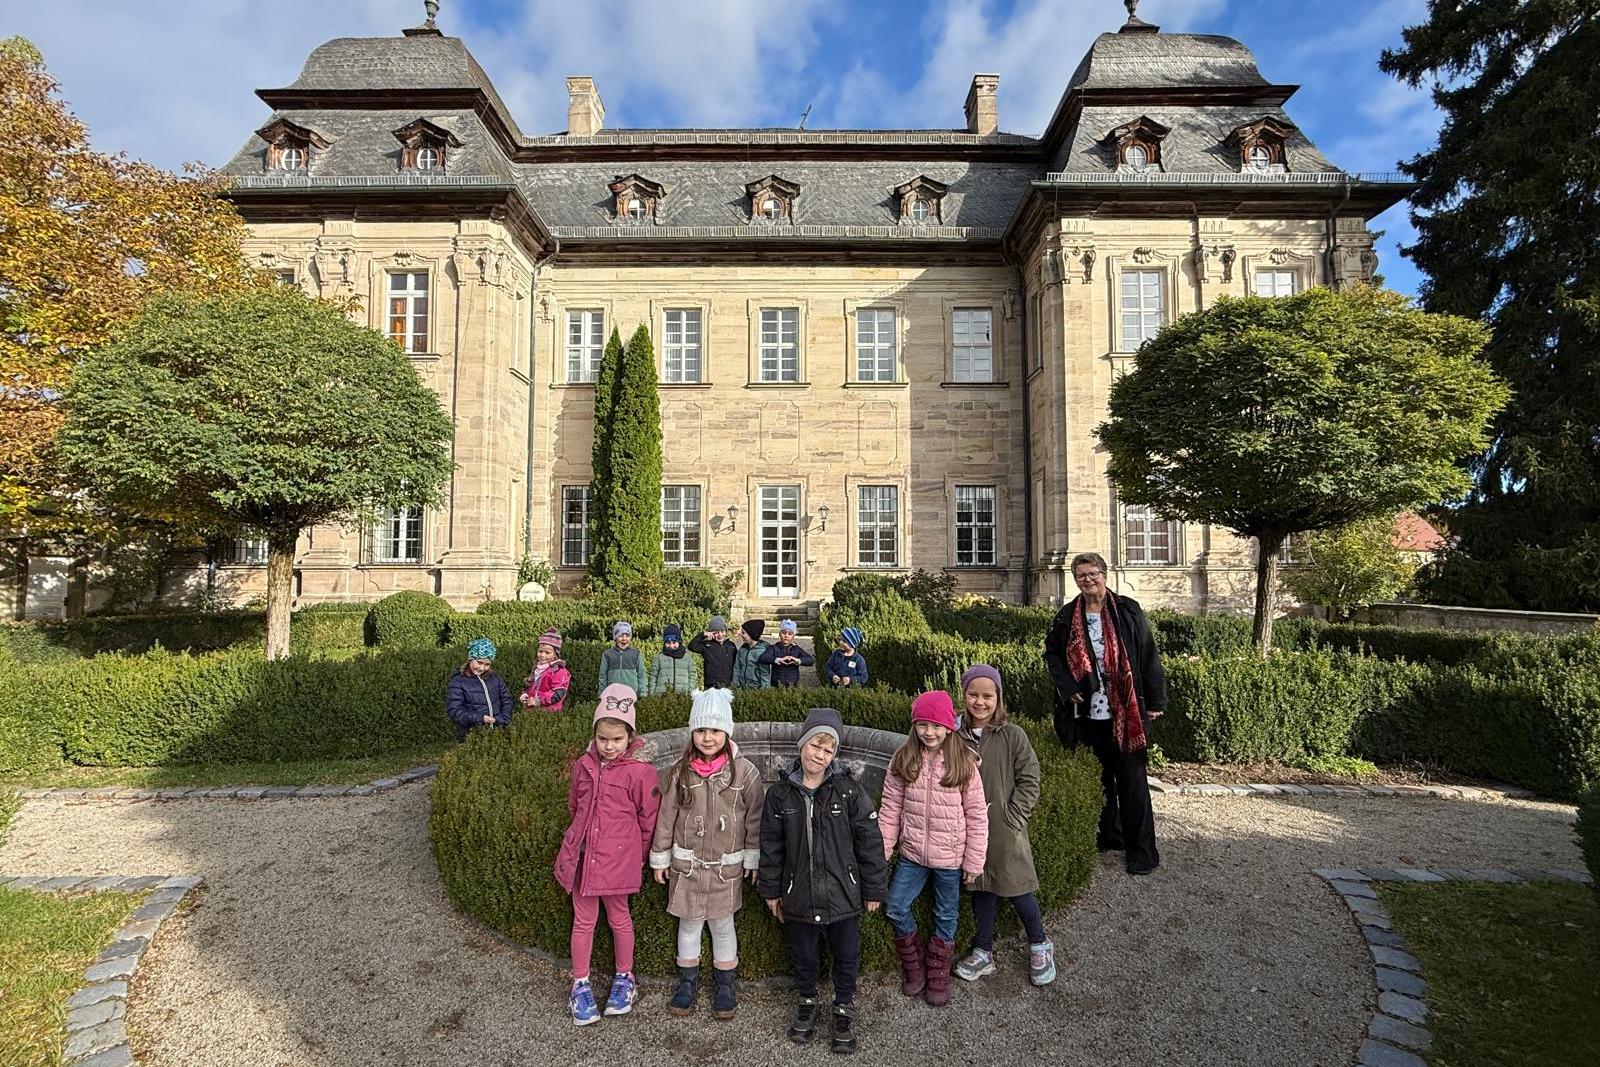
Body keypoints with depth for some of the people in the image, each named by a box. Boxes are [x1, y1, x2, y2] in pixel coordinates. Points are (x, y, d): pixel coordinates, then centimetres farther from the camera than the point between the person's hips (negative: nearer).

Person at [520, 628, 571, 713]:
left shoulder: (559, 671, -15)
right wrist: (525, 695, 3)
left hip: (549, 712, -8)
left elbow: (558, 694, -22)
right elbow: (530, 686, 25)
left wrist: (537, 701, -21)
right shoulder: (537, 668, 12)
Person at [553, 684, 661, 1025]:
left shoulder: (641, 771, -15)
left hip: (618, 859, -3)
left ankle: (624, 978, 35)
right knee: (583, 920, 14)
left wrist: (634, 855, 3)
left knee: (618, 918, 14)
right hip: (581, 855, 4)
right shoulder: (584, 765, -1)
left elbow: (648, 820, -6)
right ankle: (580, 985, 31)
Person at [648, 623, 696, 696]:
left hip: (683, 695, 1)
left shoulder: (687, 657, 10)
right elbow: (653, 677, 10)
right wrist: (651, 695, 5)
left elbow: (691, 676, 11)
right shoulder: (659, 657, 8)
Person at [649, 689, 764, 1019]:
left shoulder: (744, 772, -12)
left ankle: (725, 983, 33)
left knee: (722, 924, 13)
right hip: (686, 863, 1)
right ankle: (688, 980, 37)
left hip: (725, 866, -1)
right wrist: (659, 858, 5)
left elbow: (755, 818, -4)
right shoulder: (680, 771, -9)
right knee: (689, 923, 16)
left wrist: (753, 859, 0)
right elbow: (666, 817, 0)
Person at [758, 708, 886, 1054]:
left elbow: (869, 842, -7)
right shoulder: (780, 793, -7)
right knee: (803, 956, 20)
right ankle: (807, 1001, 46)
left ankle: (844, 1008, 40)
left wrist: (872, 889, -3)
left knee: (846, 956, 16)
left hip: (843, 896, -1)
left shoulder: (849, 790, -13)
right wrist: (771, 891, 7)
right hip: (798, 897, 2)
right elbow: (771, 846, 3)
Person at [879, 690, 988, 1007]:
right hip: (912, 853, 2)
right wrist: (880, 852, -2)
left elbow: (977, 816, -8)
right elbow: (891, 809, -2)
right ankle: (915, 966, 30)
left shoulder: (964, 764, -13)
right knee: (895, 909, 3)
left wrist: (974, 862, -6)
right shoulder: (902, 761, -8)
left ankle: (938, 974, 39)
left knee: (946, 916, 15)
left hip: (949, 857, -2)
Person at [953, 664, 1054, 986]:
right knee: (981, 890, 15)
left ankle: (1040, 946, 33)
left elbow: (1029, 780, -8)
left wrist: (1013, 818, -11)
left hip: (1005, 830, -3)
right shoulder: (957, 736, -3)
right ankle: (983, 952, 32)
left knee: (1017, 891, 8)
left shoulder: (1013, 735, -10)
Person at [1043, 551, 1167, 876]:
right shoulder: (1066, 618, 4)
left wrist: (1155, 701, -4)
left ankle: (1142, 849, 11)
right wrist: (1068, 689, -1)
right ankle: (1109, 836, 30)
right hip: (1088, 713, 3)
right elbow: (1052, 654, 13)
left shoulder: (1127, 611, -3)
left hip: (1125, 713, -3)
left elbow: (1149, 656, -2)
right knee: (1100, 778, 14)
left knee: (1132, 781, 1)